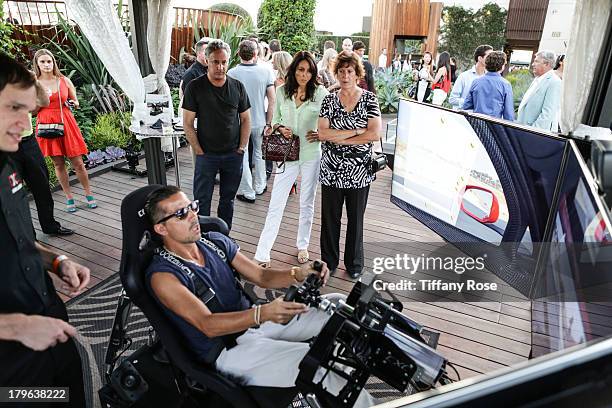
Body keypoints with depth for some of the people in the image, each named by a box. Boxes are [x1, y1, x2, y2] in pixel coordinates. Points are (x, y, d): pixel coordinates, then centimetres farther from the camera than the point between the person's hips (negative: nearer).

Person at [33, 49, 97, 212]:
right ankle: (69, 197, 19)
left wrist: (73, 103, -4)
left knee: (78, 163, 0)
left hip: (66, 124, 0)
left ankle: (88, 194, 16)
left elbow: (76, 103, 17)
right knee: (58, 164, 7)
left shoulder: (65, 81, 5)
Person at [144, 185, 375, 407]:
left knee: (338, 305, -2)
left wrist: (298, 274, -15)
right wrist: (262, 314, -39)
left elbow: (262, 276, 6)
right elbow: (207, 325, -24)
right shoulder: (163, 274, -14)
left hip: (254, 320, 7)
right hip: (227, 349, -7)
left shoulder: (215, 241, 5)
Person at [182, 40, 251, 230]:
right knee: (202, 201, 3)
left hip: (233, 155, 3)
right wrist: (200, 151, -9)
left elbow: (246, 119, 8)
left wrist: (242, 147, 0)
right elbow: (188, 124, -5)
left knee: (228, 199, 14)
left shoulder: (237, 86, 2)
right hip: (206, 155, -2)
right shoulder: (195, 87, -6)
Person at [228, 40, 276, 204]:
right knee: (259, 154, 19)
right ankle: (260, 187, 33)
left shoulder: (232, 73, -12)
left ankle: (248, 193, 15)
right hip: (260, 121, 3)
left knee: (242, 157, 9)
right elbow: (272, 99, -5)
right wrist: (268, 121, 4)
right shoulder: (265, 71, -6)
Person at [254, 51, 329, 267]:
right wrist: (280, 128, -8)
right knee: (276, 205, 0)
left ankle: (302, 245, 33)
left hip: (312, 154, -1)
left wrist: (321, 134, -13)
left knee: (307, 203, 13)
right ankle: (262, 253, 7)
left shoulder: (321, 92, -3)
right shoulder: (281, 91, 2)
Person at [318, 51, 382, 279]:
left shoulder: (369, 99, -1)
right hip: (331, 170, 1)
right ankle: (329, 262, 28)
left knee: (355, 219, 12)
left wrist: (338, 138, -12)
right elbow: (322, 133, -9)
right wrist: (357, 131, -14)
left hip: (359, 171, -1)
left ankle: (354, 264, 30)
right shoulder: (329, 100, 3)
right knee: (330, 218, 10)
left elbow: (375, 134, -13)